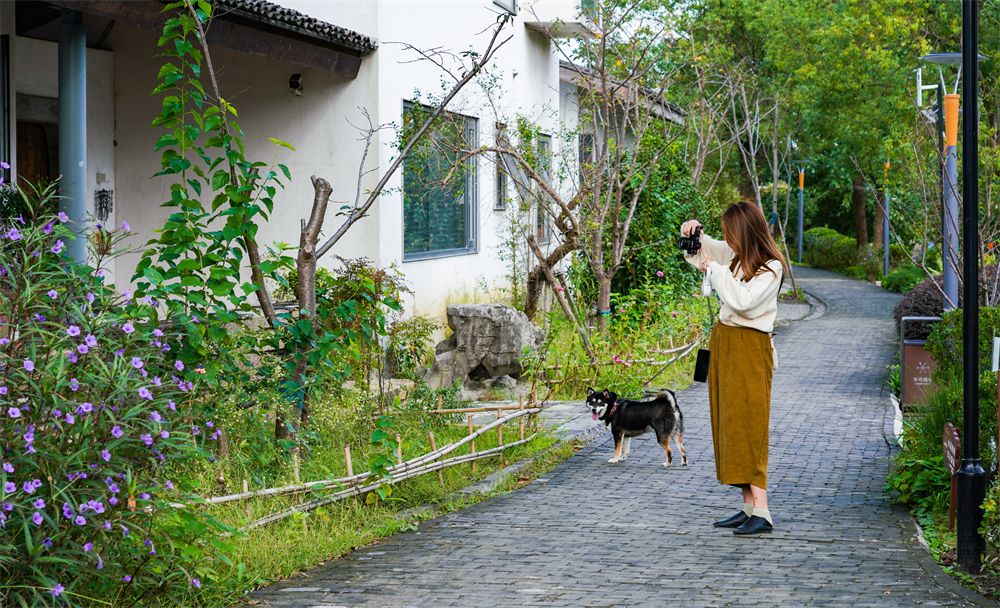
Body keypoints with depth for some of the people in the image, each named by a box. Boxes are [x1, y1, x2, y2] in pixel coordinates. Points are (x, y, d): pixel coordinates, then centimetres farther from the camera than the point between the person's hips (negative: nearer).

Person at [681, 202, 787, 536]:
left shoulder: (771, 268, -13)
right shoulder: (735, 256, 9)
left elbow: (743, 301, -27)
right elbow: (705, 248, 26)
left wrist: (714, 269, -18)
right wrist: (694, 231, 4)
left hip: (749, 348, -8)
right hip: (723, 342, 8)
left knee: (748, 426, -12)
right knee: (729, 426, 7)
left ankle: (761, 512, -14)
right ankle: (748, 507, 9)